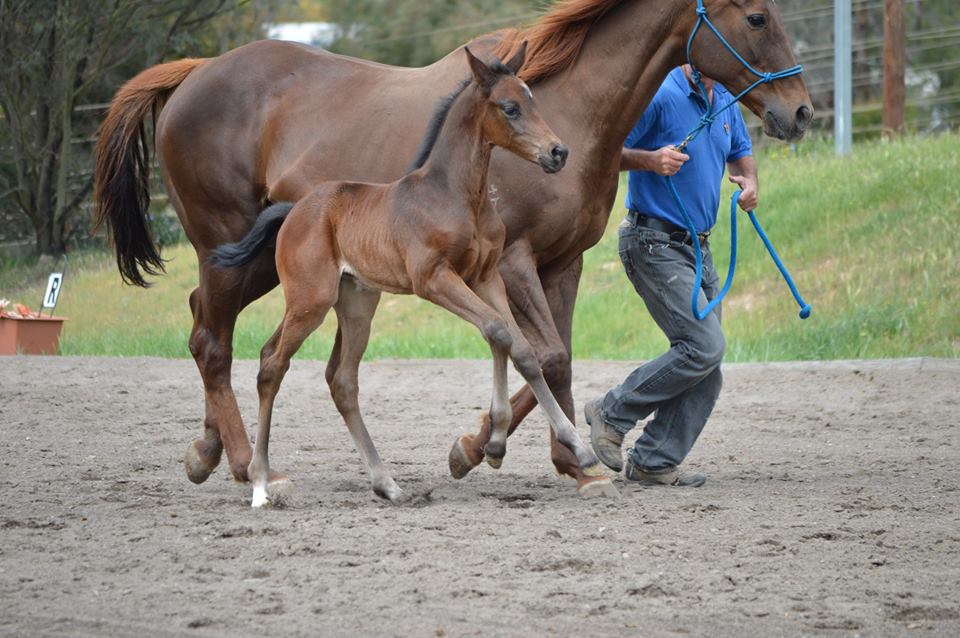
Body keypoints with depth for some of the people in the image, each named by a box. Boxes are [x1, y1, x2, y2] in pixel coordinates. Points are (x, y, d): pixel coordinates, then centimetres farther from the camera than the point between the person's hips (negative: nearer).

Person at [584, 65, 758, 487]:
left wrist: (749, 182, 4)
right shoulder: (659, 95, -15)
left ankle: (653, 463, 8)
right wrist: (649, 160, -31)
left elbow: (741, 152, 26)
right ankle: (612, 413, -3)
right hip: (655, 244, -8)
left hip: (697, 247, 8)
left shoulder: (725, 101, 10)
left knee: (707, 373, 3)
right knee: (704, 346, -18)